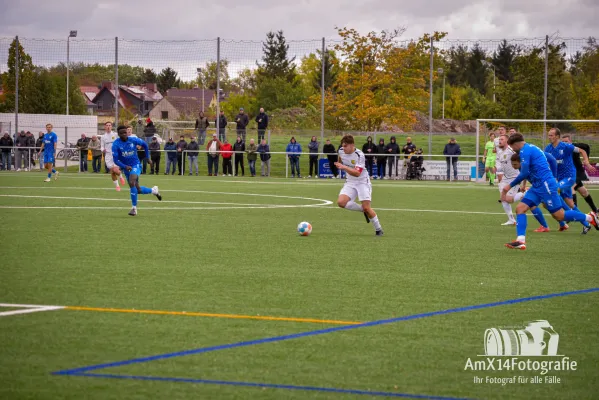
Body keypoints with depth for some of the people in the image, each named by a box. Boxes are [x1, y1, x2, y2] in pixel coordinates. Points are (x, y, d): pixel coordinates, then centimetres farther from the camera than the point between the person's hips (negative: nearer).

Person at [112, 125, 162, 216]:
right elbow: (115, 159, -15)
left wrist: (147, 157, 11)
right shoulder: (116, 144, -12)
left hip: (136, 165, -3)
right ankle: (153, 190, 38)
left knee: (132, 183, -28)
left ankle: (134, 208, -20)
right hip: (126, 168, 3)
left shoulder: (133, 140, -10)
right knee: (137, 190, 8)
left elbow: (145, 145, 10)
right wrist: (125, 166, -30)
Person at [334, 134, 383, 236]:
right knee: (341, 202, -19)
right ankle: (362, 209, 3)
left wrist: (344, 167, -42)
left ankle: (378, 229, 7)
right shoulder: (341, 151, -4)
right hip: (350, 183, 6)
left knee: (367, 208, -13)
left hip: (362, 182, -6)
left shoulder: (359, 155, -23)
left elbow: (357, 173, -33)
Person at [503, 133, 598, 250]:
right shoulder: (532, 148, 19)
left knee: (559, 215, -6)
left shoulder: (525, 150, -11)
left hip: (545, 185, -10)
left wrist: (510, 186, -8)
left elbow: (524, 173, -17)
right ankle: (520, 241, -11)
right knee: (520, 208, -1)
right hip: (537, 186, 10)